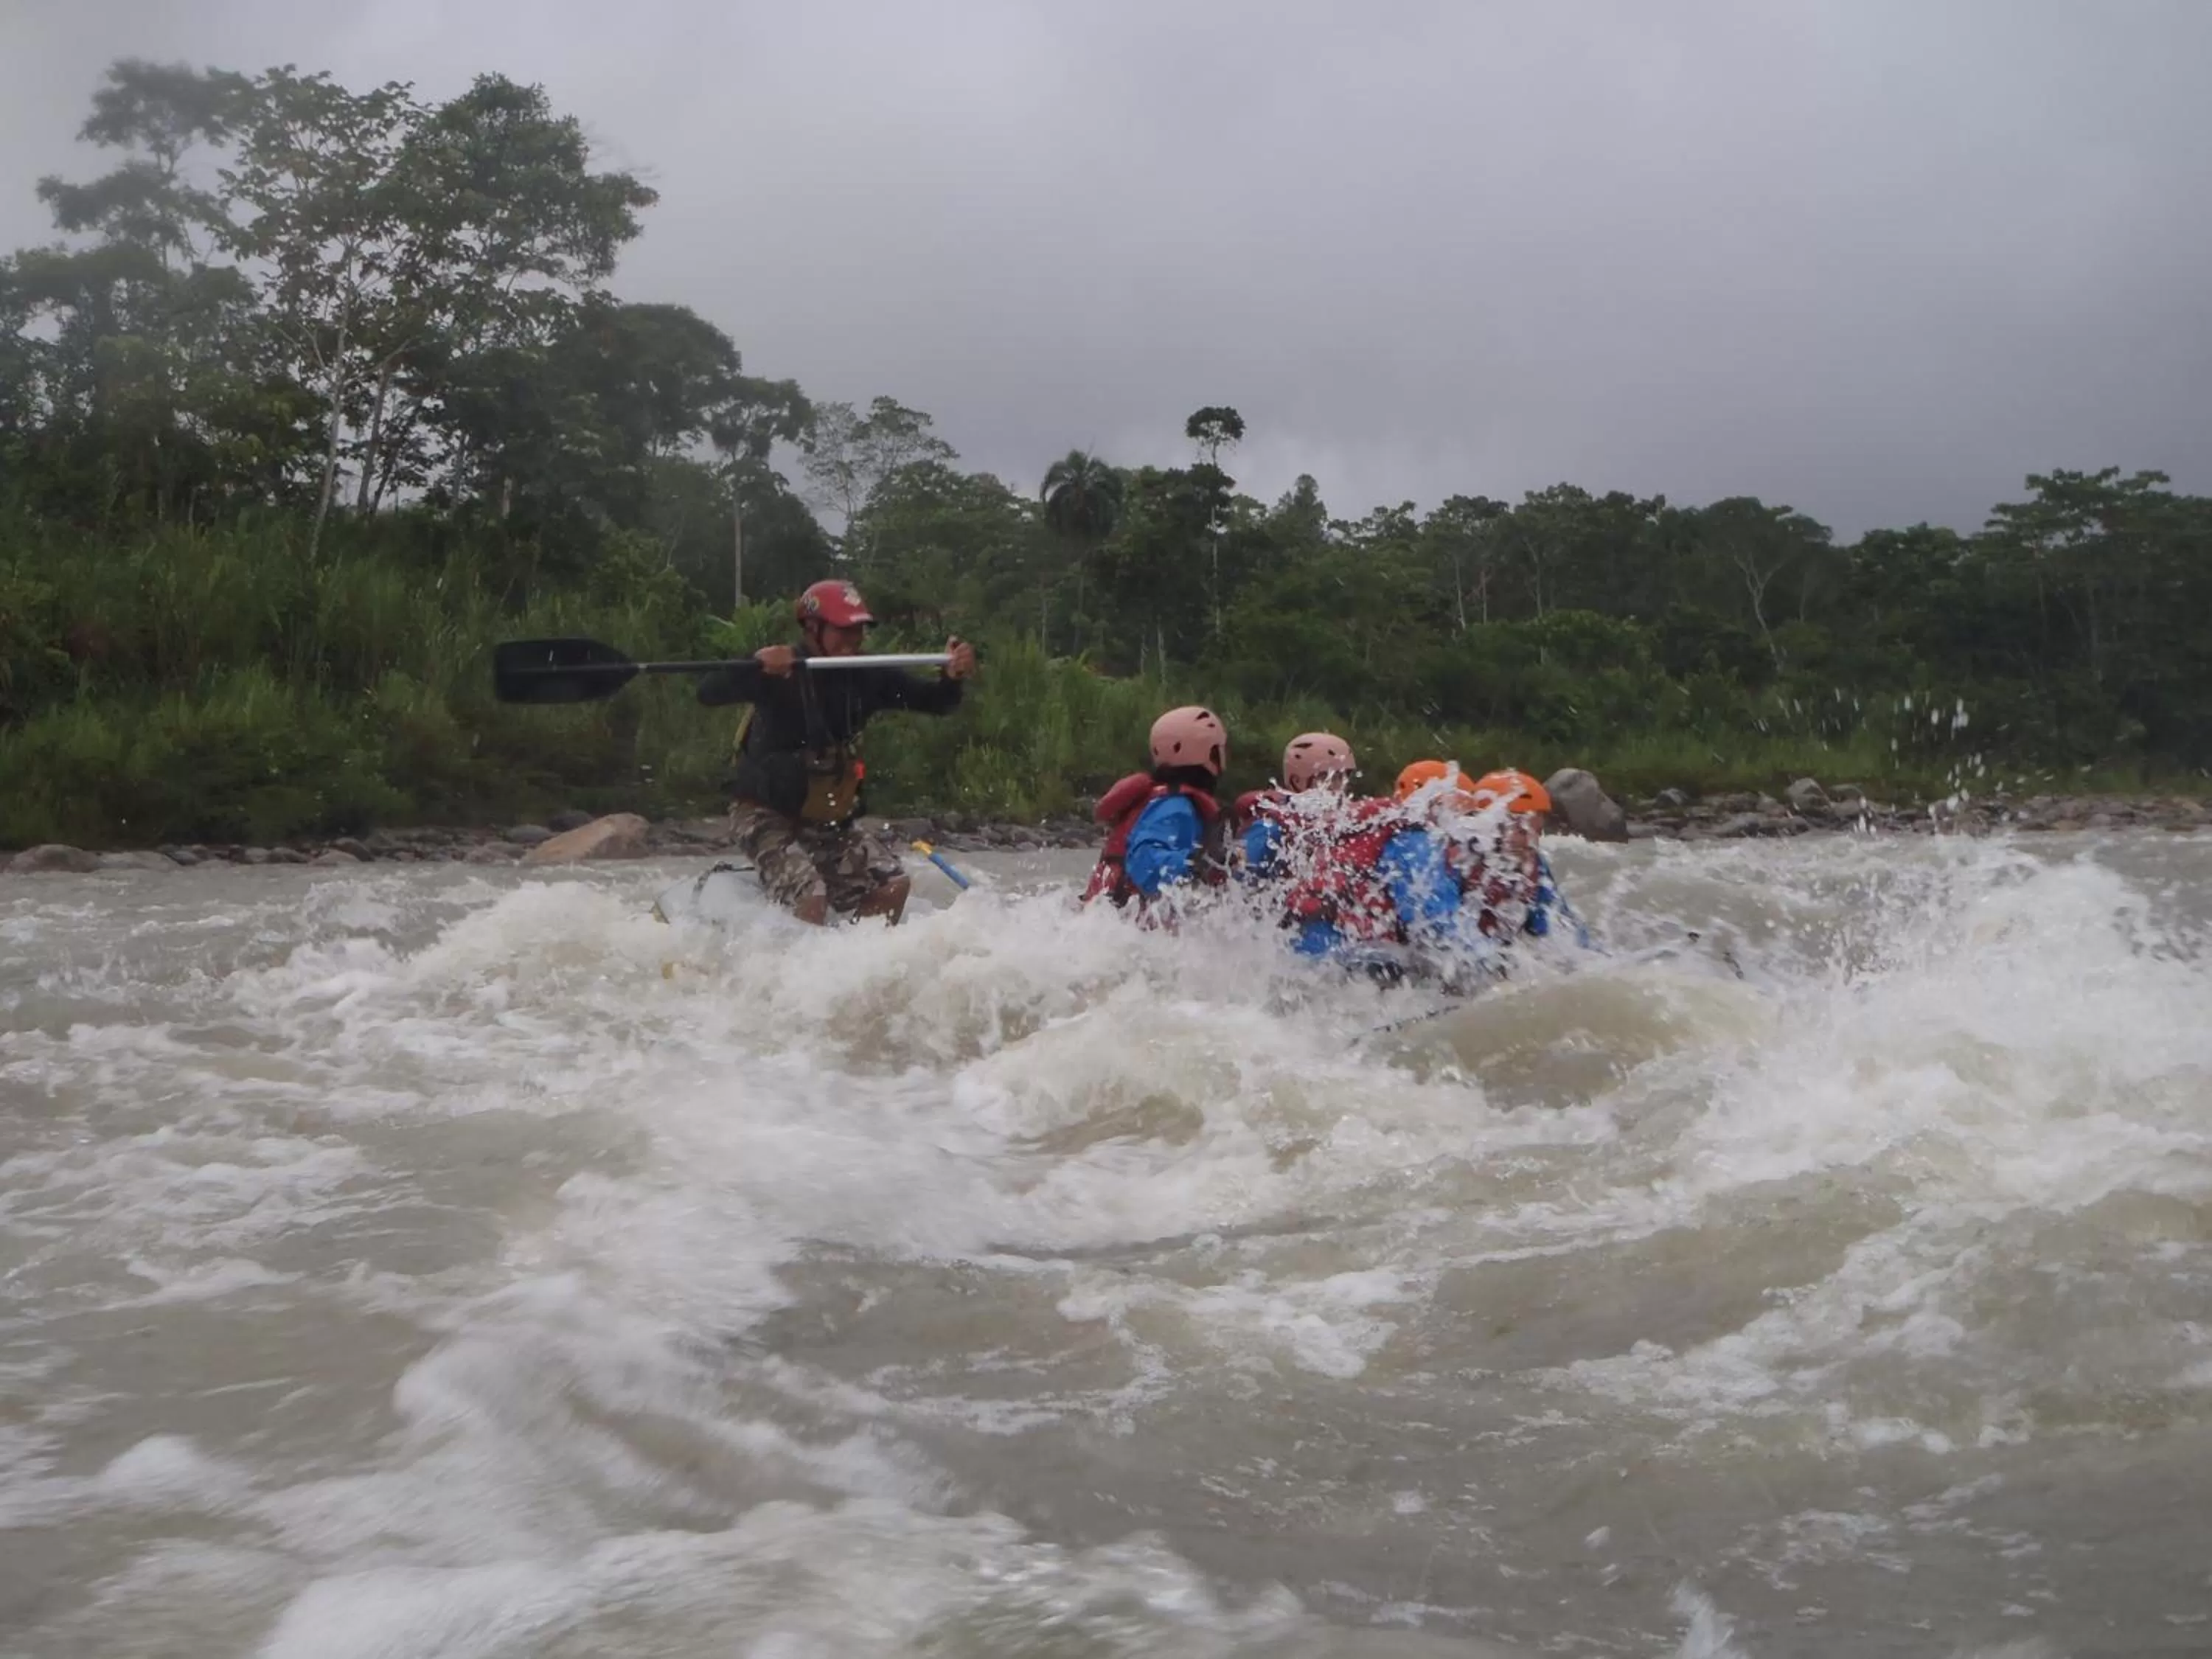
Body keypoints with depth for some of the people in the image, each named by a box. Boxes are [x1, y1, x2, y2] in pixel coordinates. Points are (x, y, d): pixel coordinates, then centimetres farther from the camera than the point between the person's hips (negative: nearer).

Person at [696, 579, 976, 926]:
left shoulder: (867, 677, -3)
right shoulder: (781, 674, -19)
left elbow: (934, 702, -2)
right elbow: (708, 693, -31)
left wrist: (952, 678, -26)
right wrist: (758, 666, -51)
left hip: (827, 818, 6)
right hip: (766, 815, -6)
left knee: (893, 884, -7)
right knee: (811, 901, -25)